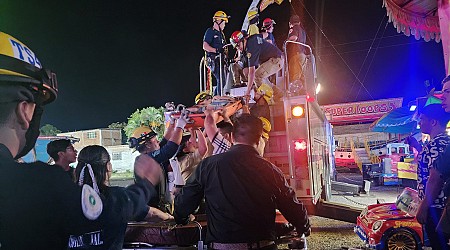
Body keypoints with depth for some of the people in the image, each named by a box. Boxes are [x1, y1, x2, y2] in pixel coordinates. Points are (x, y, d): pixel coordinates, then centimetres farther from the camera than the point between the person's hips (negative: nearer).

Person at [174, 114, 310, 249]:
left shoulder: (207, 165, -7)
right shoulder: (270, 170, -7)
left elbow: (183, 204, 2)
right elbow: (293, 207, 3)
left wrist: (182, 219, 25)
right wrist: (305, 228, 25)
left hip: (220, 244, 1)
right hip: (262, 244, 0)